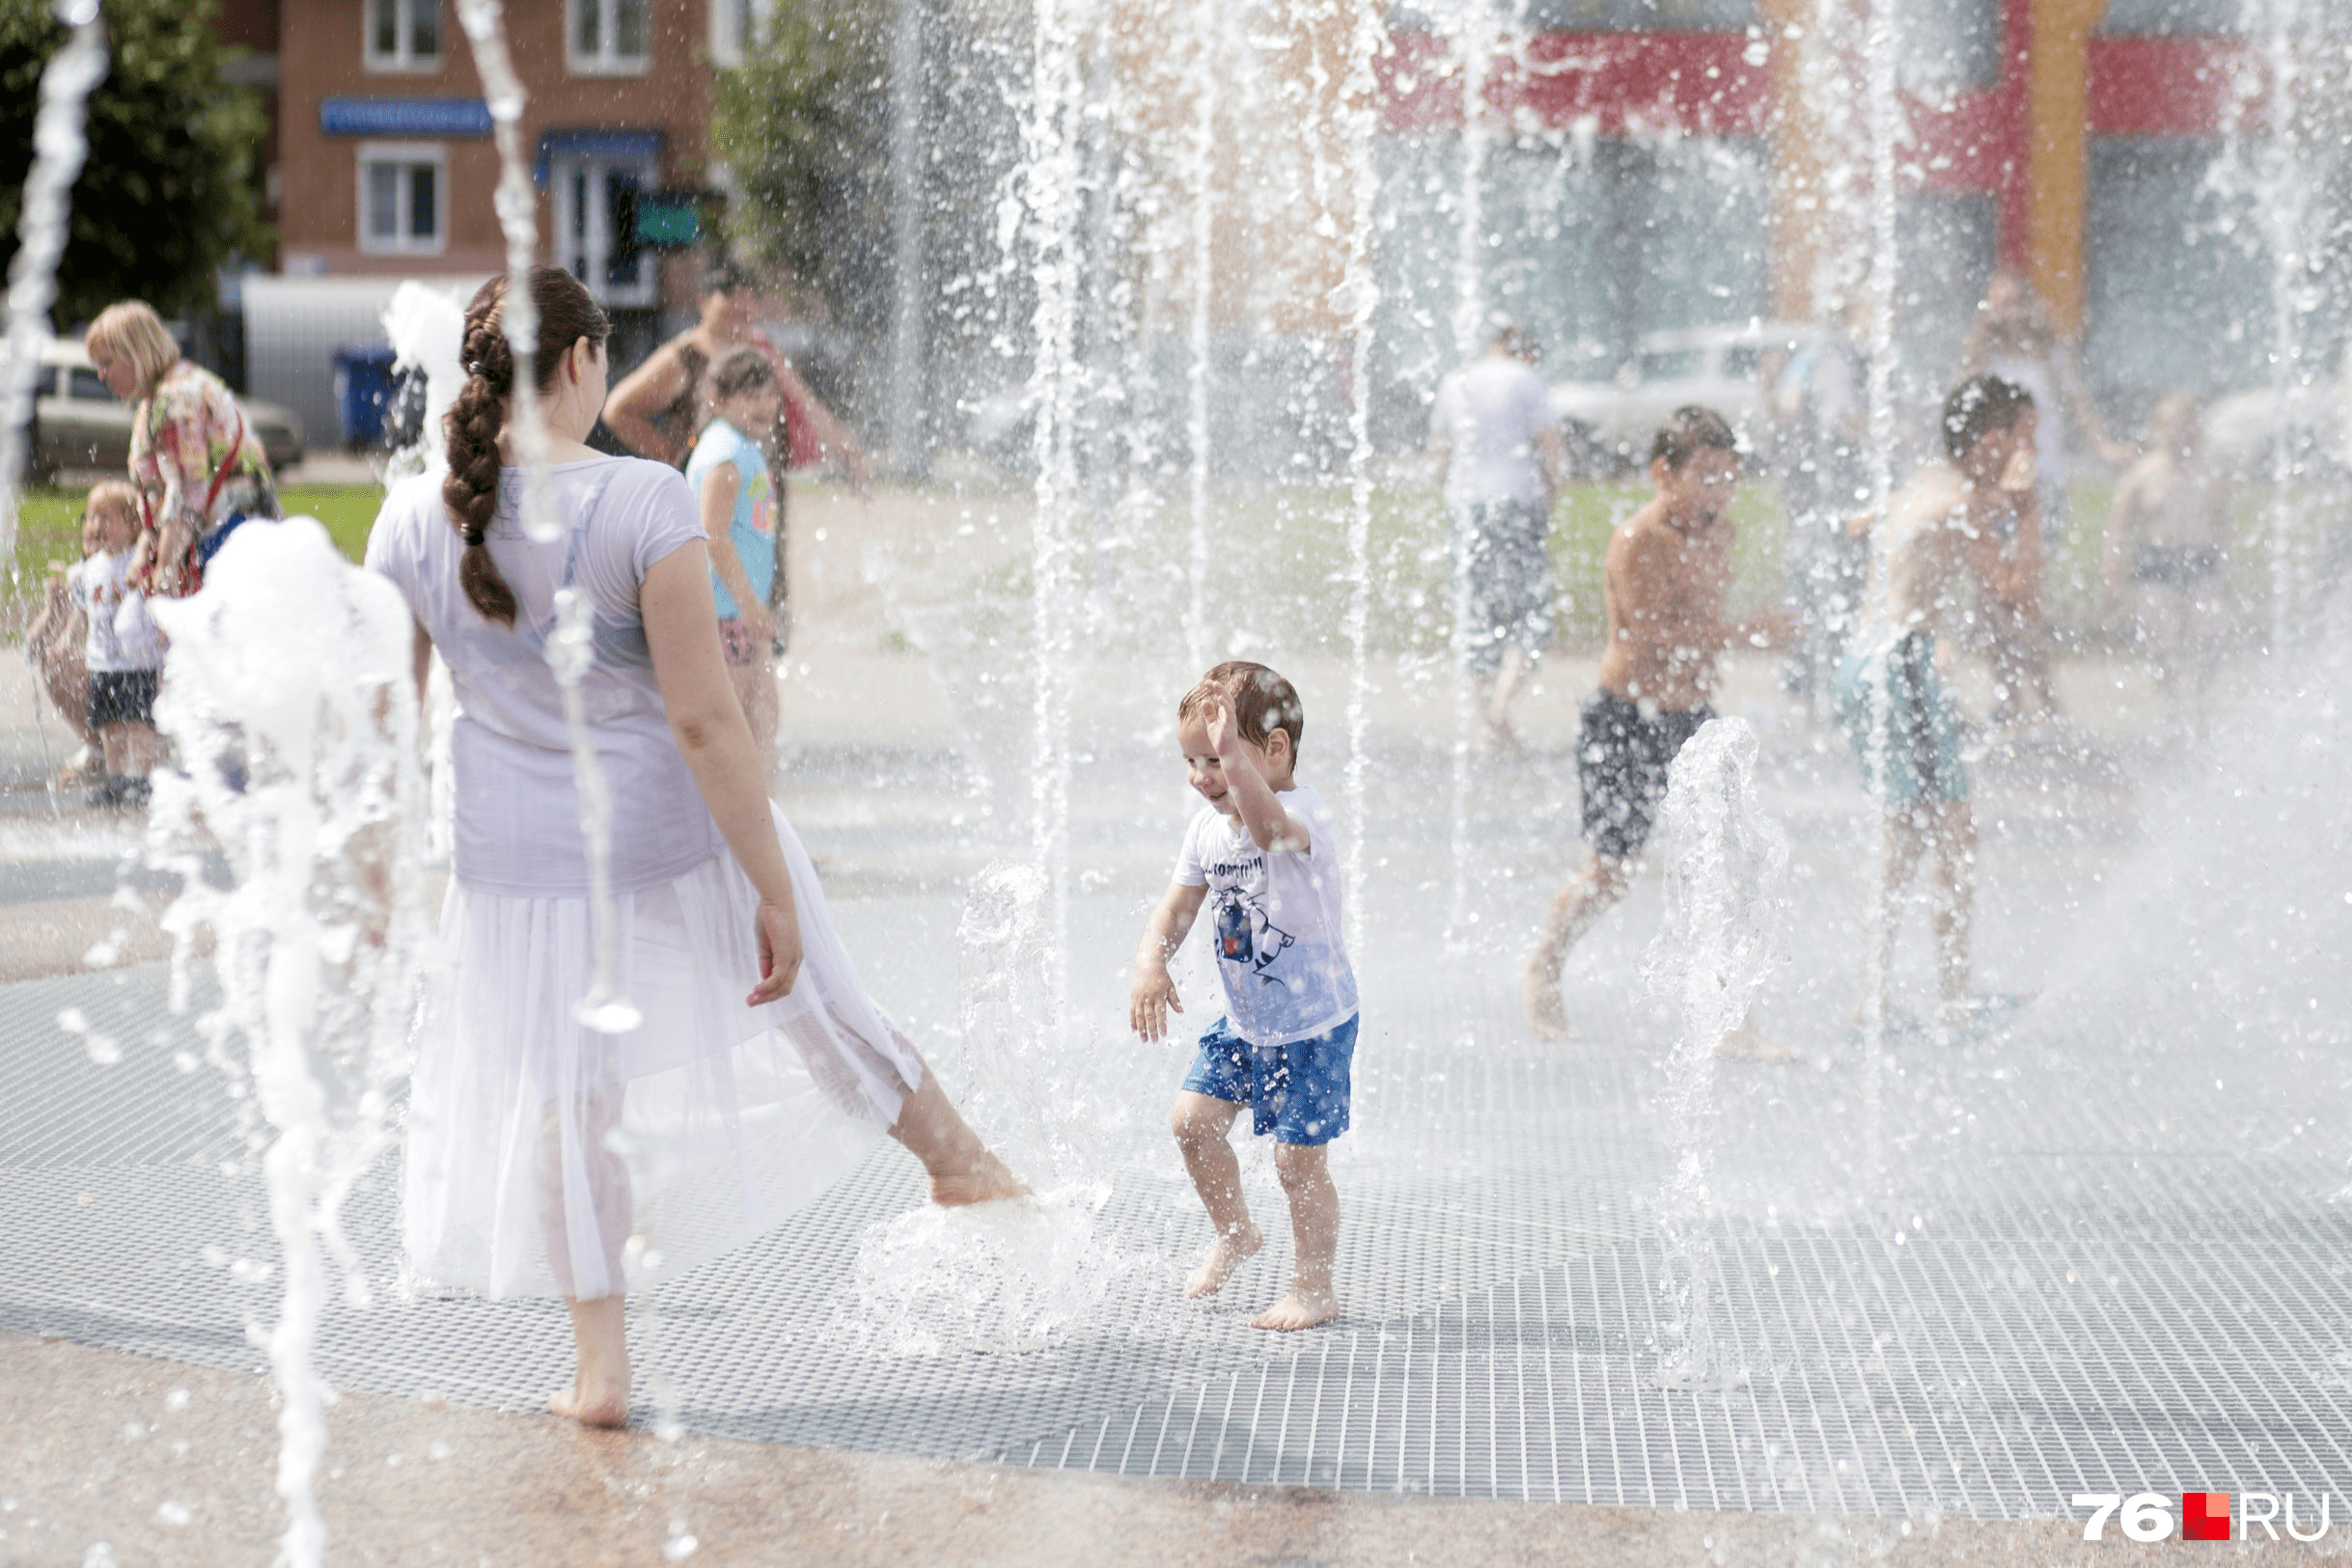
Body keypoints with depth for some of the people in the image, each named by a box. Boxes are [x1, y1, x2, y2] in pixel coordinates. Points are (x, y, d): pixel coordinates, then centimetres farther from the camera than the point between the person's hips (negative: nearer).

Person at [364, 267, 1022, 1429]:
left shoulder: (412, 519, -9)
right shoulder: (644, 505, -22)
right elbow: (703, 718, -21)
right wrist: (774, 889, -14)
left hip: (517, 861, 3)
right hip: (672, 845, -3)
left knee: (560, 1103, 16)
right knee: (809, 1004, 22)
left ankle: (601, 1365, 22)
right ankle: (954, 1156, 47)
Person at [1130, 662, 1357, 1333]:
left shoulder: (1303, 813, -25)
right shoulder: (1207, 826, -1)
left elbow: (1269, 828, -50)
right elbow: (1177, 907, 5)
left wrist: (1233, 754, -63)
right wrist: (1152, 962, -14)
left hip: (1311, 1026, -7)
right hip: (1244, 1022, 7)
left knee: (1298, 1158, -4)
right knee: (1193, 1118, 4)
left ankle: (1314, 1288, 14)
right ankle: (1233, 1234, 30)